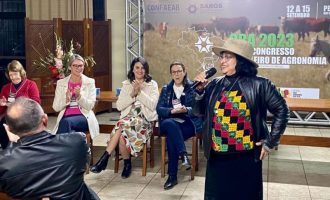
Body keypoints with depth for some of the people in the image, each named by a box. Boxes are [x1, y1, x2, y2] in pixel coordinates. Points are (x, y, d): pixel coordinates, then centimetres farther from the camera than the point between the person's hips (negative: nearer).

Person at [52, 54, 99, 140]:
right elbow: (56, 107, 5)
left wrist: (79, 96, -19)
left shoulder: (90, 82, 5)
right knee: (65, 122, -34)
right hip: (65, 117, 1)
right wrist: (66, 99, -14)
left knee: (66, 122, -32)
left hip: (84, 117, -1)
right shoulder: (61, 83, 10)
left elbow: (90, 106, -2)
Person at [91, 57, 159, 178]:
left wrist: (140, 92, -12)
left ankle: (105, 158, -22)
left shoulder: (152, 84, 8)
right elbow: (119, 106, 4)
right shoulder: (126, 84, 15)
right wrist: (132, 94, -8)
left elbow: (152, 105, -6)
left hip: (145, 120, -2)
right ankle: (127, 164, -15)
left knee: (123, 125, -33)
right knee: (122, 134, -34)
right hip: (128, 118, 3)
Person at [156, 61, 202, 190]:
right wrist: (172, 111, -17)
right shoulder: (166, 89, 13)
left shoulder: (193, 88, 6)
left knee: (171, 137, -32)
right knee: (170, 124, -36)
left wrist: (186, 110, -24)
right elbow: (159, 109, 3)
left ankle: (172, 176, -25)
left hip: (189, 123, -2)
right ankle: (183, 155, -36)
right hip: (169, 123, 2)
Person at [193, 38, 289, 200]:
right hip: (217, 158, 4)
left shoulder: (259, 85, -9)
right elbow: (199, 111, 9)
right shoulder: (215, 85, 2)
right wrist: (199, 90, -8)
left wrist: (270, 142, -4)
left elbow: (281, 111, -3)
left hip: (246, 159, -3)